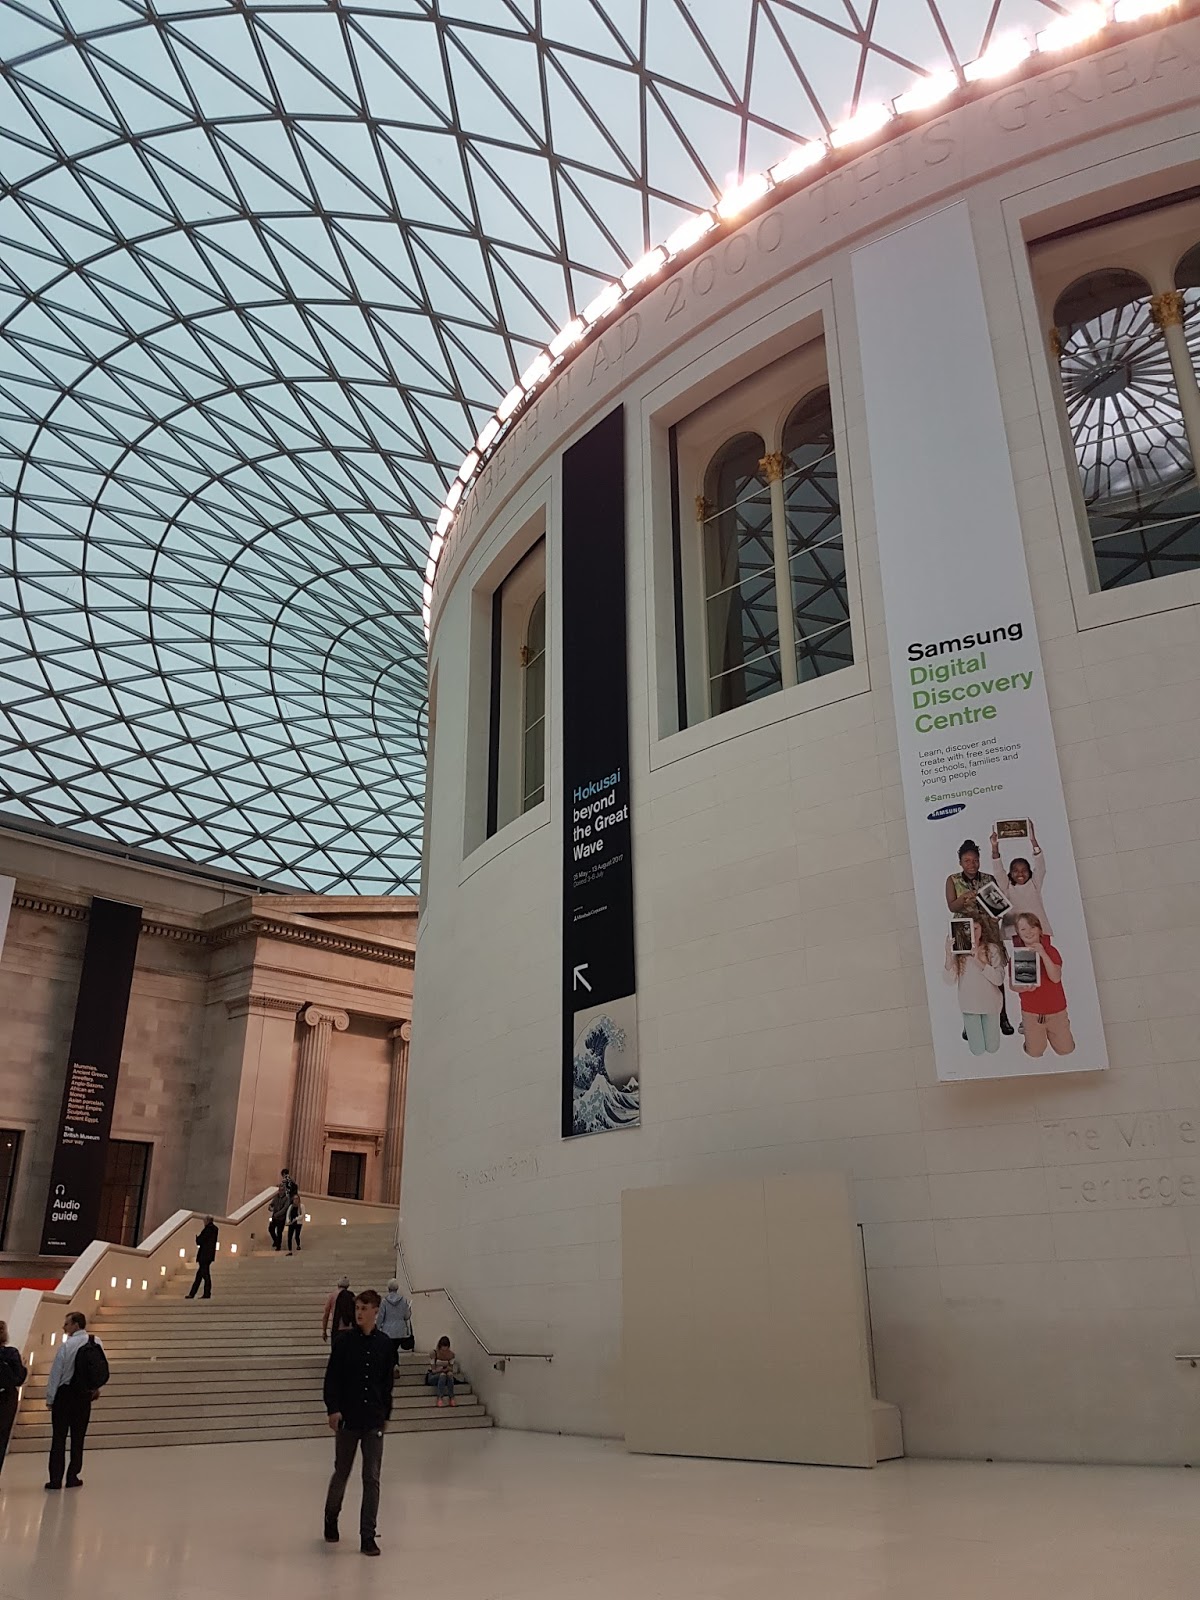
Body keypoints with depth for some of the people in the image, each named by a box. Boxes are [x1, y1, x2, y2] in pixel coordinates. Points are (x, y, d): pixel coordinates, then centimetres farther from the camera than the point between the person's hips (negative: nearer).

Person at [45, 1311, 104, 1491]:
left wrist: (50, 1398, -1)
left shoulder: (66, 1344, -11)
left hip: (64, 1394, -3)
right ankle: (73, 1477, 12)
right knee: (78, 1437, 11)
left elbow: (56, 1372, -9)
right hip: (85, 1395, 3)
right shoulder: (96, 1343, 1)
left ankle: (55, 1479, 3)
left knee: (59, 1437, 3)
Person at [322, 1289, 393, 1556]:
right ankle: (331, 1519, 39)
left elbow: (387, 1382, 10)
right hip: (347, 1419, -1)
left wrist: (385, 1414, 12)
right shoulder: (344, 1342, -4)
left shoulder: (384, 1344, 2)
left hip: (374, 1420, 1)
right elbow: (331, 1378, -3)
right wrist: (332, 1409, -14)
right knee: (341, 1473, 13)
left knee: (372, 1478, -1)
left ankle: (367, 1536, 8)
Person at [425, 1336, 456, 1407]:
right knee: (442, 1375, -37)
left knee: (450, 1374, -33)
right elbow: (433, 1370, -15)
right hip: (432, 1376, -3)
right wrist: (441, 1369, -28)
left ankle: (452, 1397, -31)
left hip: (446, 1377, 3)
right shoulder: (433, 1353, -18)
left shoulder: (451, 1354, -7)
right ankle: (440, 1398, -40)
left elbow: (451, 1369, -3)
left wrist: (448, 1369, -24)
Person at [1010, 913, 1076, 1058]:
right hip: (1031, 1013, 0)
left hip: (1056, 1011, 0)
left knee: (1066, 1050, 6)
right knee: (1035, 1053, 3)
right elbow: (1013, 986, -1)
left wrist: (1043, 954, -28)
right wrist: (1025, 987, -23)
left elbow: (1056, 978, -21)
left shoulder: (1051, 951, -6)